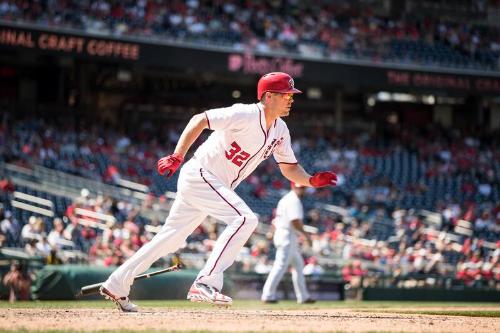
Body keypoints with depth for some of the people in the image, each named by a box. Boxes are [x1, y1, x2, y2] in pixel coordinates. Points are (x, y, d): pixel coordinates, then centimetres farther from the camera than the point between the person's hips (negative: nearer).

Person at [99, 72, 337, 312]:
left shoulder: (280, 131, 8)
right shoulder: (246, 115, -19)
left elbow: (290, 168, 12)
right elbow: (199, 120, -21)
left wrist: (312, 180, -8)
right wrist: (176, 157, -27)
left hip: (215, 187, 9)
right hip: (199, 175, -9)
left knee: (172, 238, 12)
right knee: (245, 218, -23)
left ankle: (116, 285, 21)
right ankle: (206, 283, -24)